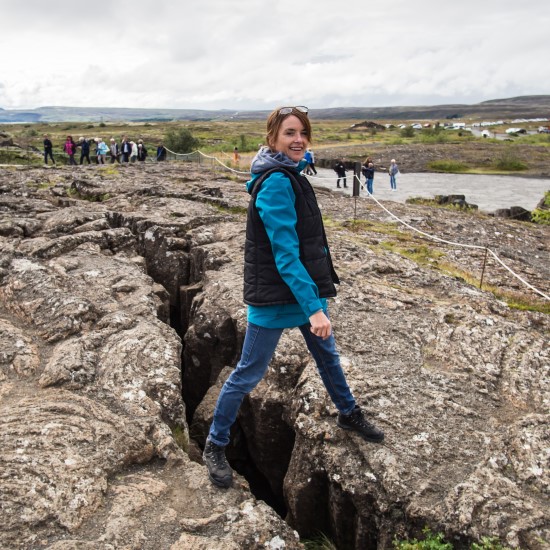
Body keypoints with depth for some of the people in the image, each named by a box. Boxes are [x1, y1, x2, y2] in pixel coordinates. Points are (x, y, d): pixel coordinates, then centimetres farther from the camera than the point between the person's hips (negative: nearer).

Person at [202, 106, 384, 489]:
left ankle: (349, 414, 48)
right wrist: (313, 308, -30)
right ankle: (216, 446, 21)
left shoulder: (291, 175, 7)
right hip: (275, 295, -9)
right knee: (249, 372, 3)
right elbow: (285, 252, -27)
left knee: (327, 354, 25)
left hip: (306, 285, 10)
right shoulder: (276, 184, -22)